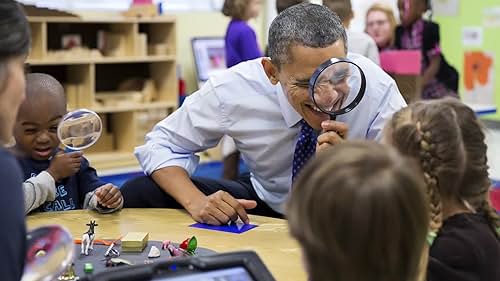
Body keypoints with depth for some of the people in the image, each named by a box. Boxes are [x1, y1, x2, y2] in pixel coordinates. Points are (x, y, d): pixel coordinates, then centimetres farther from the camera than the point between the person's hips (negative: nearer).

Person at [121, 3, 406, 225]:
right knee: (139, 193, -12)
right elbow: (161, 145, -9)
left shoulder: (375, 87, -24)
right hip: (262, 205, 4)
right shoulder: (233, 88, -21)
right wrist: (197, 201, -28)